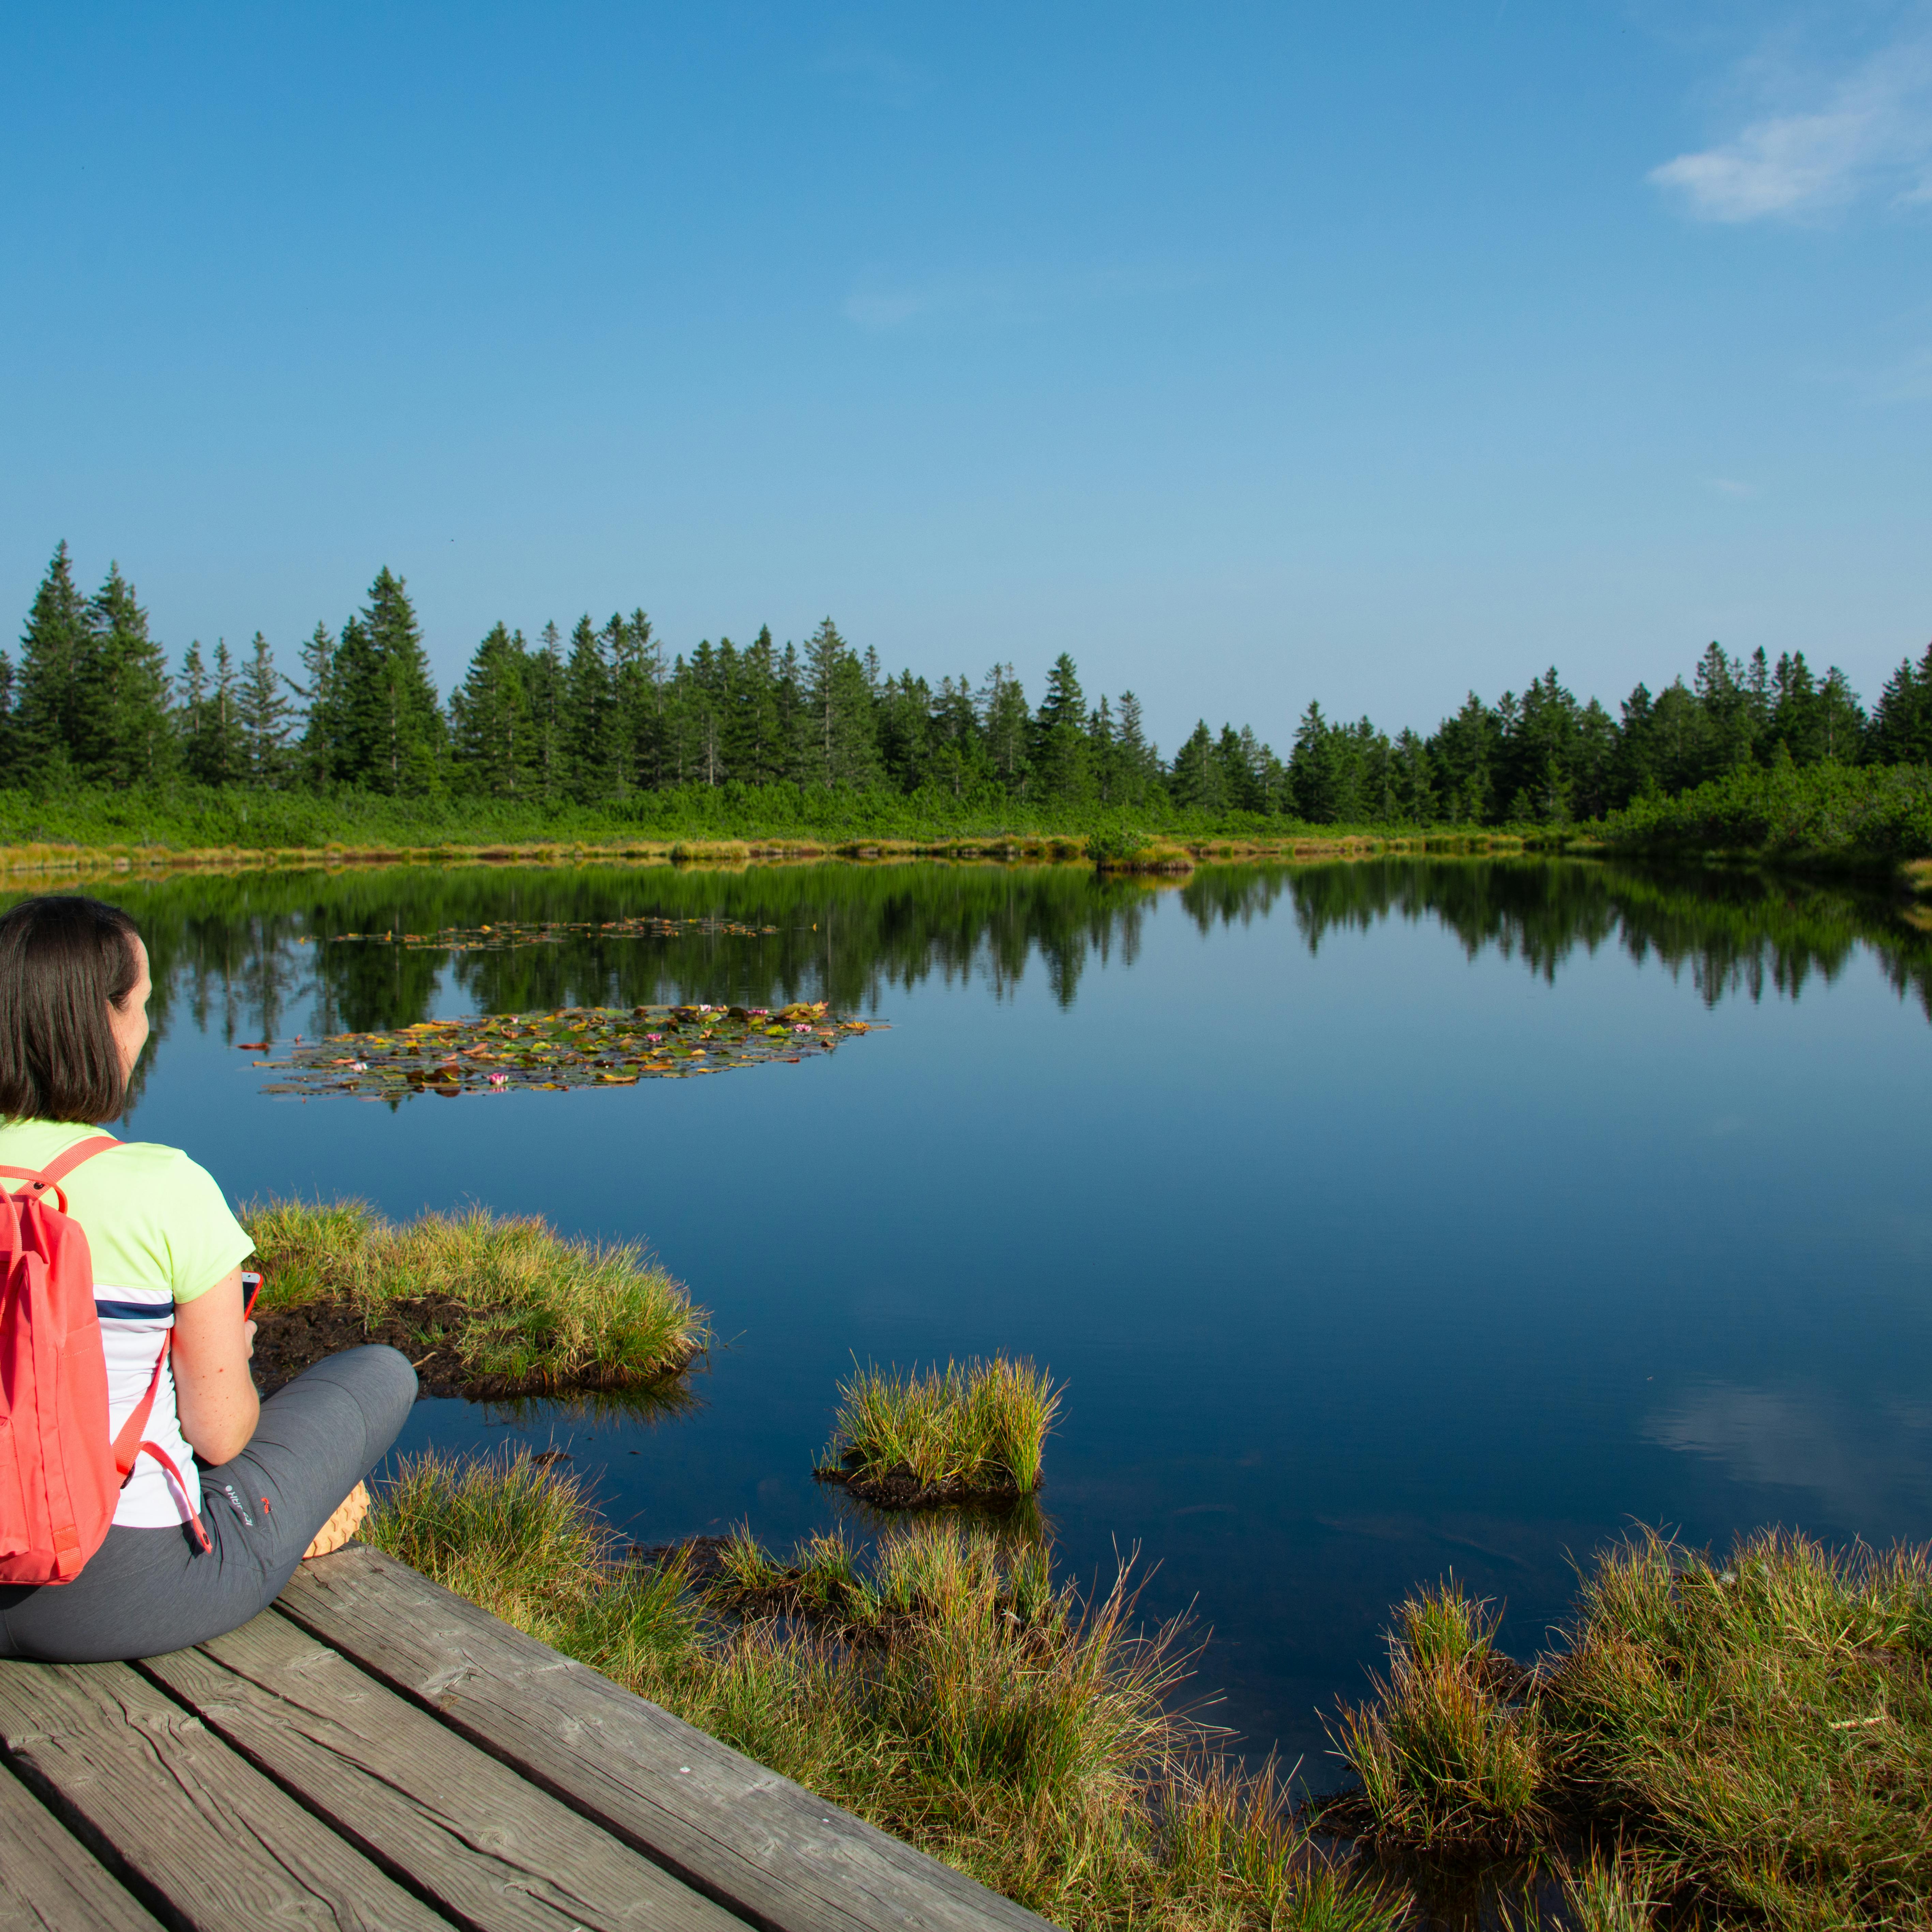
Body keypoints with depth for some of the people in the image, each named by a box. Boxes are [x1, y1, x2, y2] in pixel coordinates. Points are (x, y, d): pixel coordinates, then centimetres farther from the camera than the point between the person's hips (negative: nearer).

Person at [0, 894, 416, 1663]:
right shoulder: (167, 1191, -20)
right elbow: (222, 1434, -13)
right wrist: (232, 1350, 9)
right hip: (133, 1594, -6)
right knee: (382, 1372, 13)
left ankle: (289, 1513, 35)